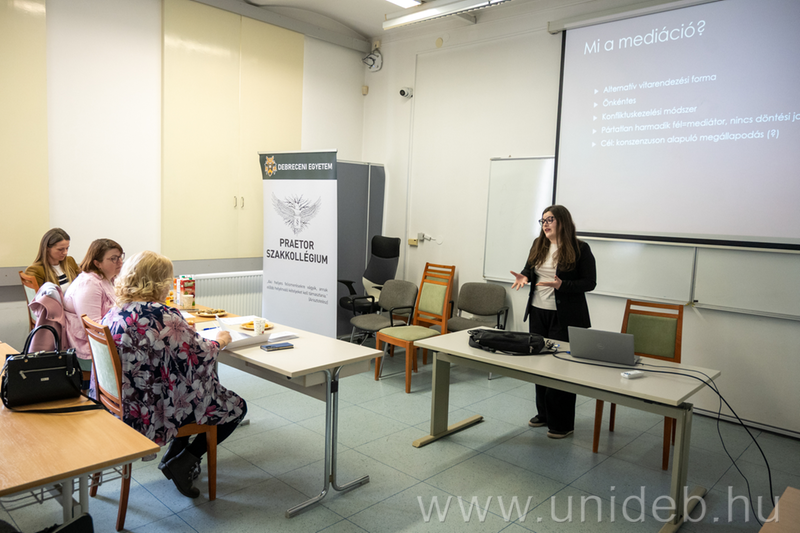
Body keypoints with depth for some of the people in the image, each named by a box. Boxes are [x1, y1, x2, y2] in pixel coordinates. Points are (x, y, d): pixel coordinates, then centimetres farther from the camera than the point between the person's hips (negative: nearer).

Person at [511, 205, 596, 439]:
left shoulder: (580, 249, -10)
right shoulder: (538, 244, 7)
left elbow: (590, 282, -10)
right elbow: (529, 268, 19)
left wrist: (562, 285, -24)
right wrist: (524, 277, -4)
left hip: (565, 317, -6)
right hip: (538, 313, 6)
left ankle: (562, 424, 13)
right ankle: (544, 413, 30)